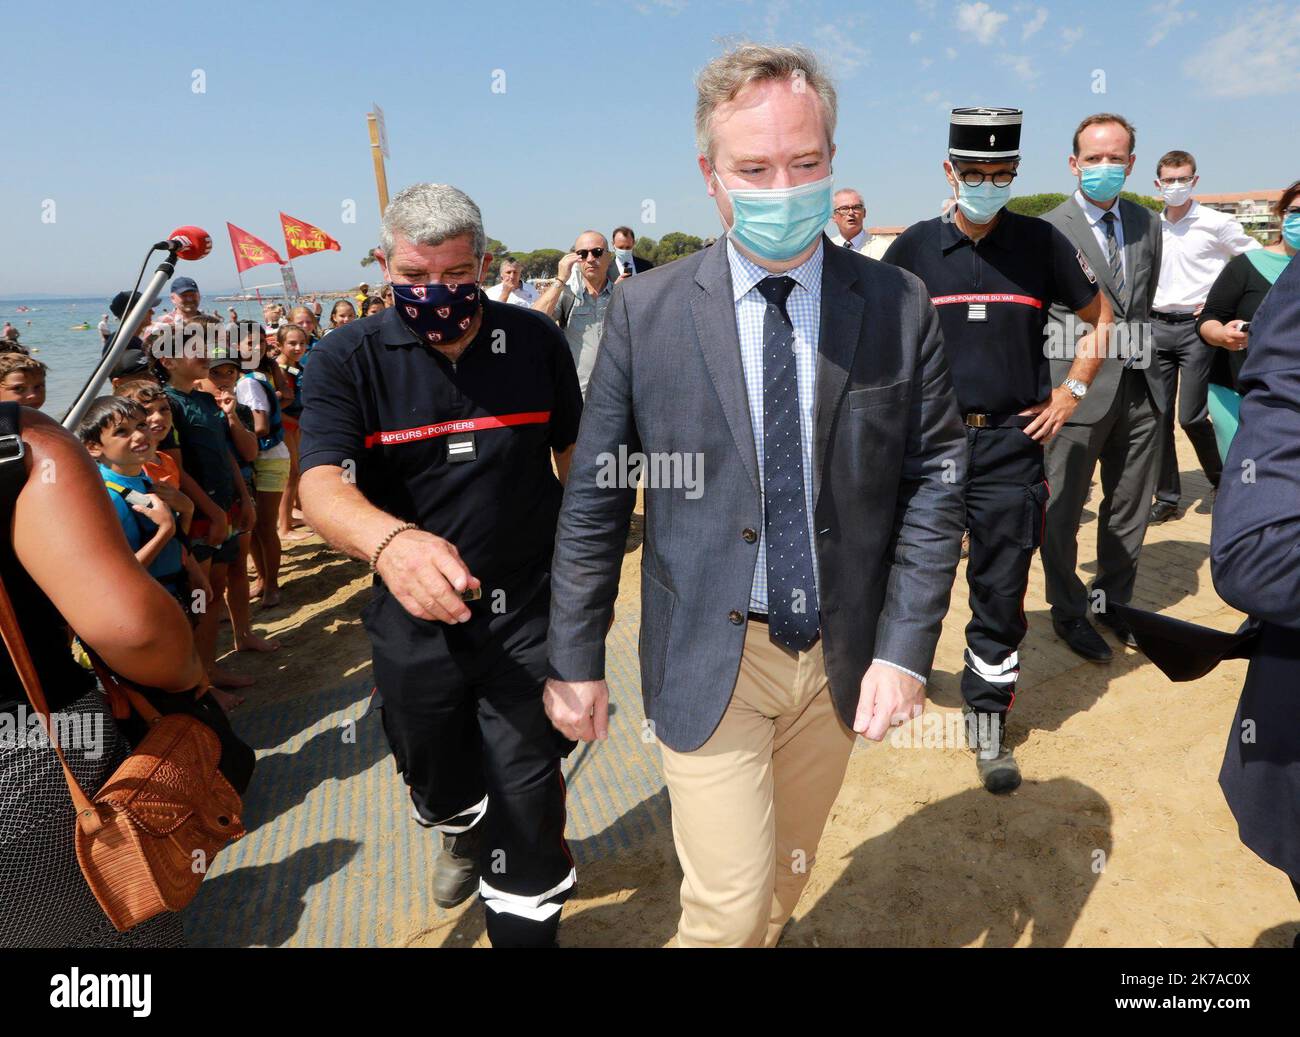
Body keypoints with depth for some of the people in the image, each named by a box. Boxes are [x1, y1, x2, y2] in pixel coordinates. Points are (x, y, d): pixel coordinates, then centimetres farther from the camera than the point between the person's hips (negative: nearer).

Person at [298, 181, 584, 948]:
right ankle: (465, 832, 60)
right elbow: (321, 483, -24)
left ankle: (524, 927, 29)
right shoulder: (350, 359, -10)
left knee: (528, 795, 2)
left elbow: (574, 453, 7)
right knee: (435, 782, 24)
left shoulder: (536, 341, -5)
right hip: (413, 619, 2)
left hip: (526, 610, -1)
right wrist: (390, 540, -45)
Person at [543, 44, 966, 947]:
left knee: (788, 872, 22)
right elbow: (594, 497, -4)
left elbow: (936, 478, -2)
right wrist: (576, 658, -1)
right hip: (707, 659, -2)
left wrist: (905, 646, -8)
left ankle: (765, 932, 51)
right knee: (729, 903, 1)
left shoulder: (900, 306, -5)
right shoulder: (646, 310, -8)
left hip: (843, 655, 3)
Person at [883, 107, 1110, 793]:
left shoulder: (1040, 242, 4)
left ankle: (988, 720, 20)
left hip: (1012, 441, 1)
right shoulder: (915, 246, 2)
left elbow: (1099, 314, 16)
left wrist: (1073, 389, 6)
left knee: (1002, 587, 5)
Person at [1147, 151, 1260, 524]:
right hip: (1156, 326, 4)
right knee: (1158, 415, 2)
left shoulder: (1216, 223, -2)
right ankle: (1167, 496, 11)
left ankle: (1222, 480, 19)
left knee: (1191, 416, -7)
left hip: (1197, 326, -4)